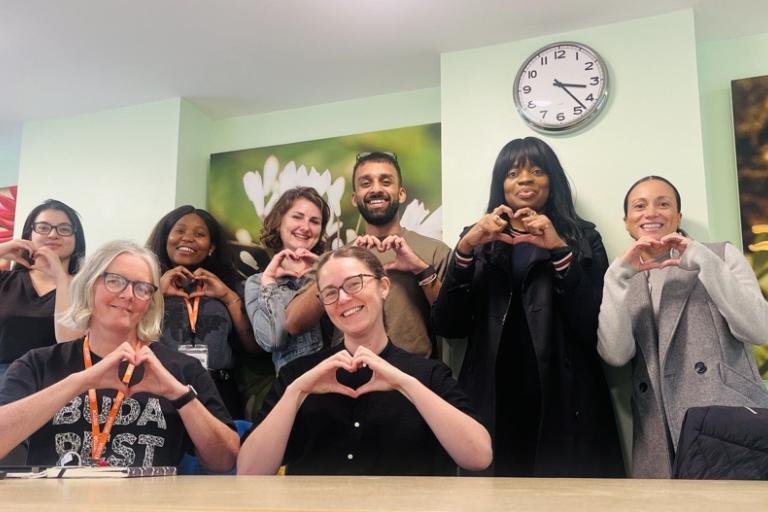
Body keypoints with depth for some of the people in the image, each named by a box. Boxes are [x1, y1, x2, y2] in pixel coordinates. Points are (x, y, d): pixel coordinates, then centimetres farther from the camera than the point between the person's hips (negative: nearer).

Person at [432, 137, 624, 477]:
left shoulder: (582, 238, 7)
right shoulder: (479, 241, 10)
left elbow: (596, 327, -6)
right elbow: (447, 327, 0)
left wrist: (561, 251, -14)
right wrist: (465, 249, -11)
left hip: (563, 406, -1)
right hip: (493, 406, 1)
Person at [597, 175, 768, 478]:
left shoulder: (720, 255, 10)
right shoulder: (622, 283, 15)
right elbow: (615, 355, -3)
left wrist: (703, 260, -8)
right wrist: (619, 276, -7)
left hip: (732, 424, -1)